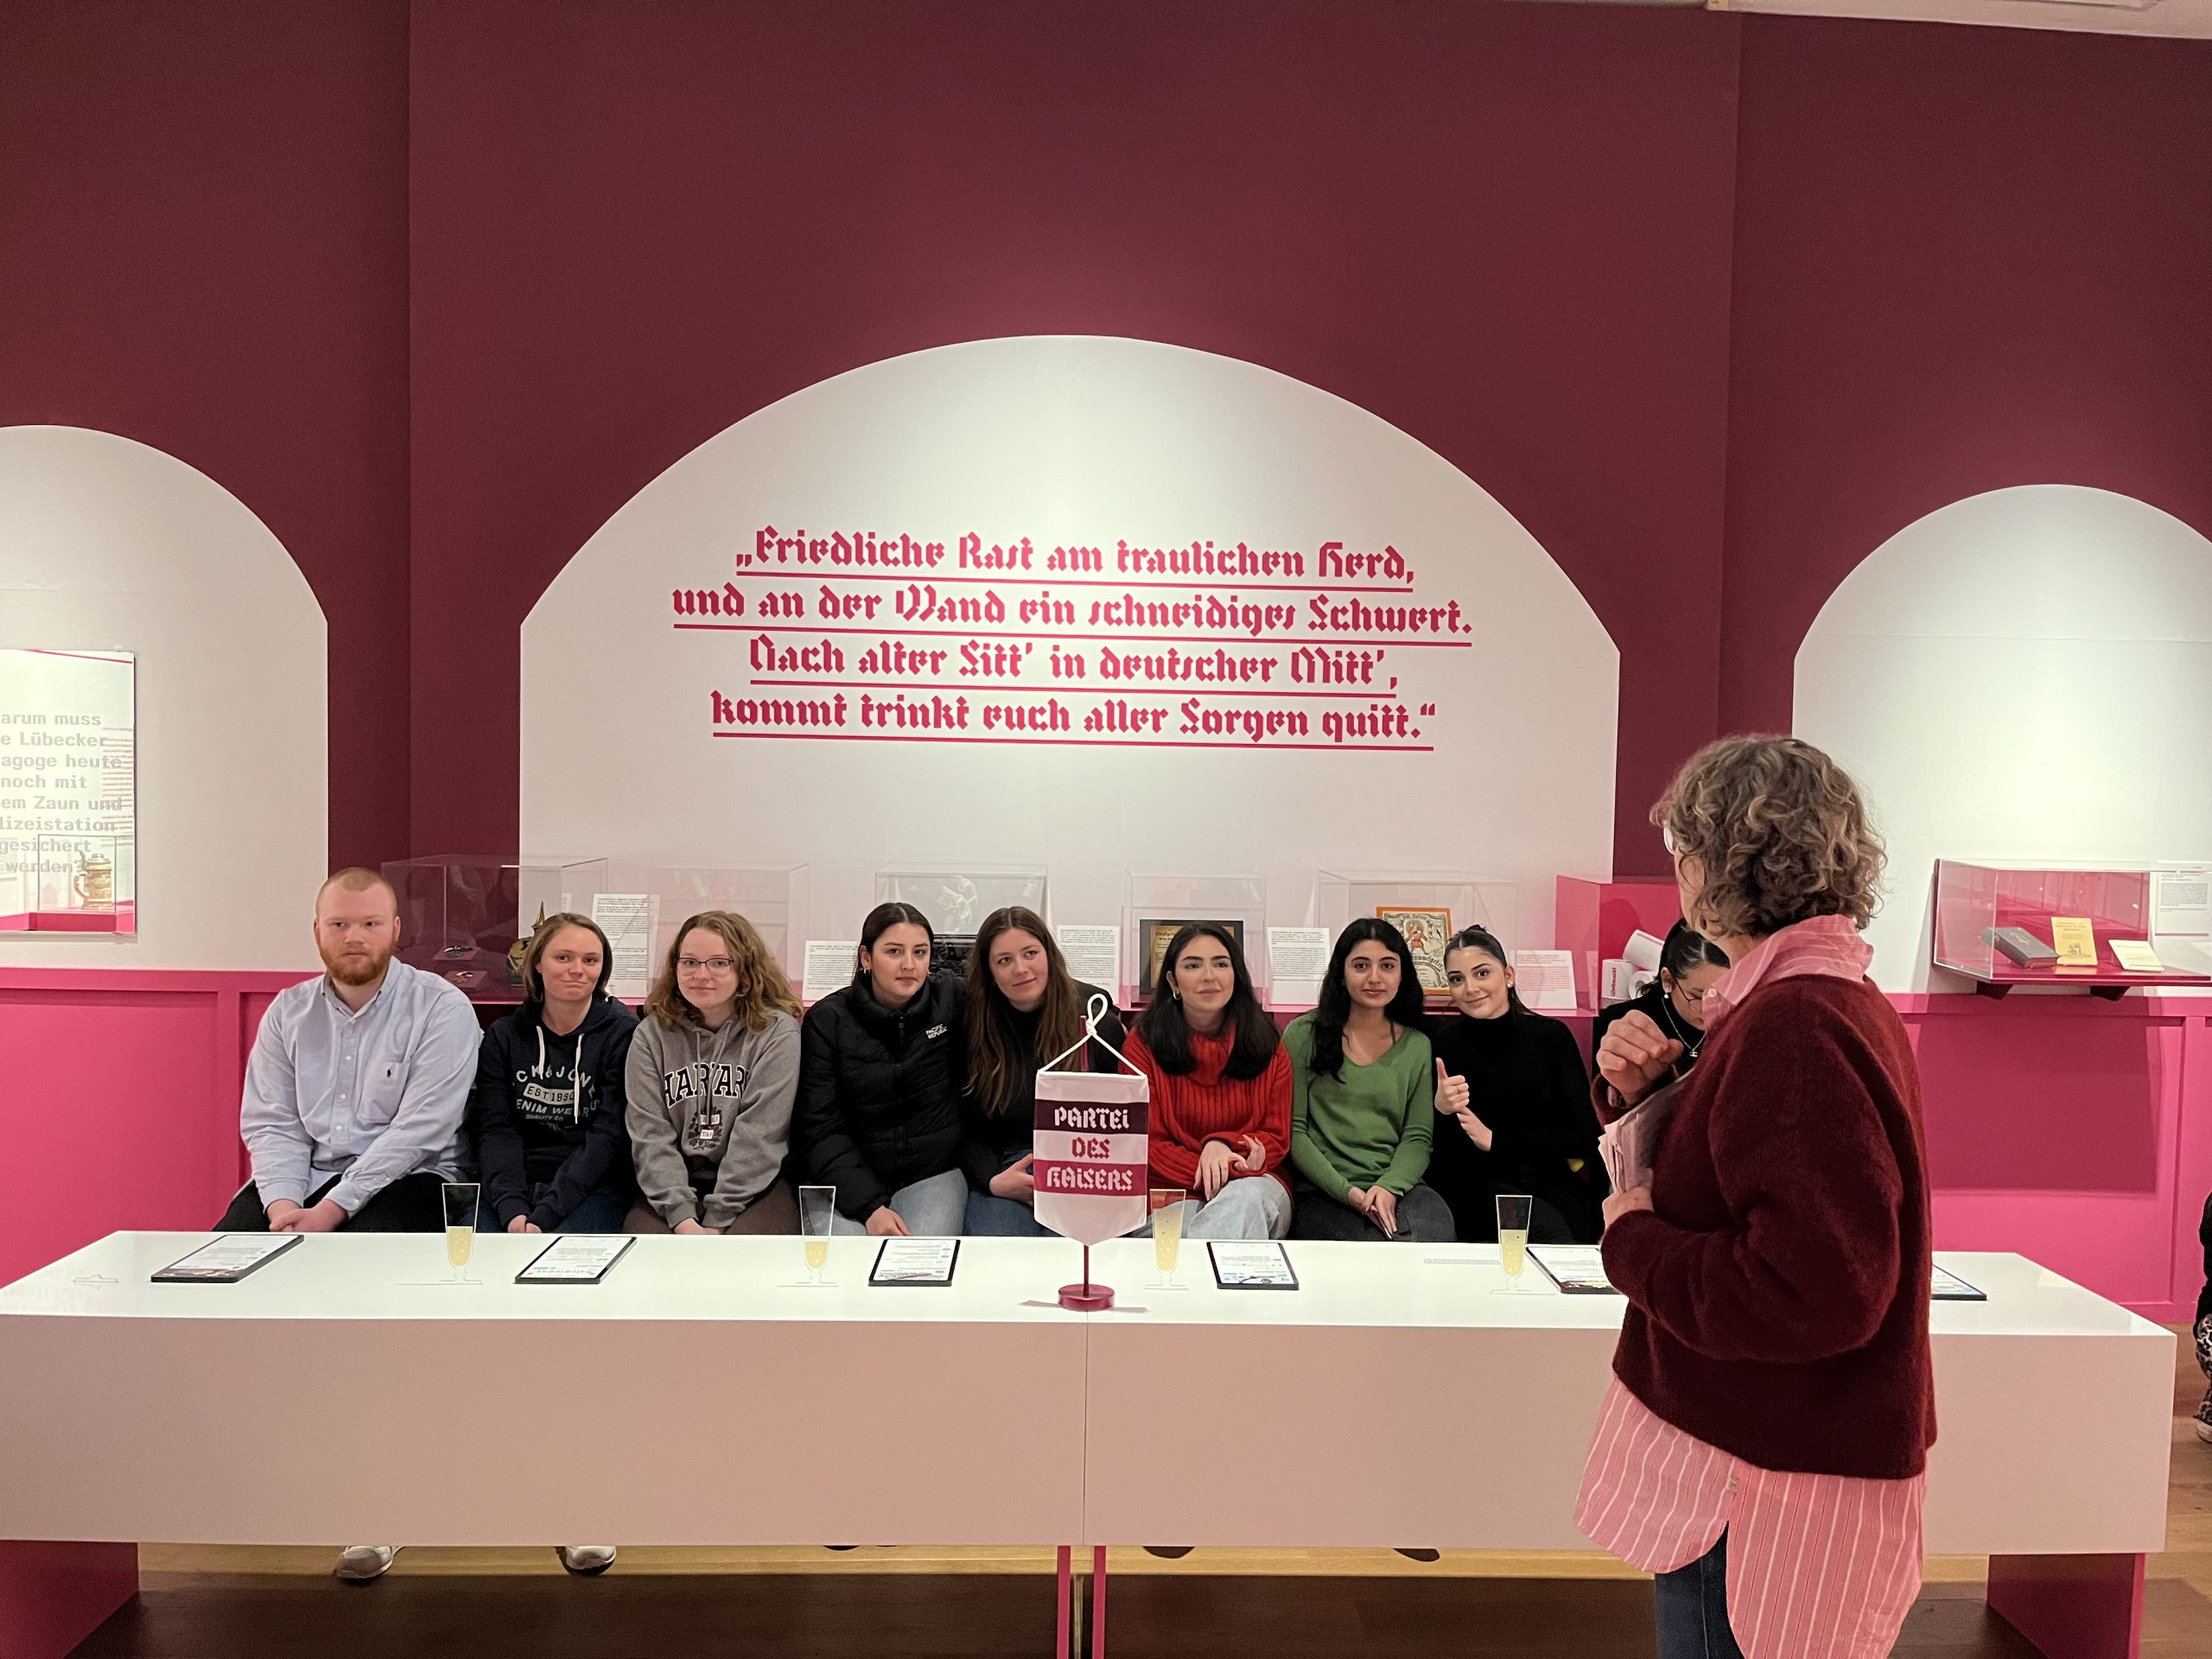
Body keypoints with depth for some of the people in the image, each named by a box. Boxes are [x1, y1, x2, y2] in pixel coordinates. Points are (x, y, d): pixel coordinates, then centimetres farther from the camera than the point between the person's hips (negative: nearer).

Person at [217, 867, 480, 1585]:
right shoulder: (288, 1012, 10)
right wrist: (282, 1202, -13)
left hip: (404, 1178, -5)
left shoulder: (440, 1008, -7)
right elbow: (269, 1121, 5)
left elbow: (418, 1129, -14)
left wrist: (334, 1209, -19)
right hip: (303, 1174, 6)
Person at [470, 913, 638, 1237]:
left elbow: (608, 1137, -7)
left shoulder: (622, 1033, -1)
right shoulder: (503, 1037, 11)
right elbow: (494, 1130, 1)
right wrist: (512, 1209, -16)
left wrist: (544, 1215, -17)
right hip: (510, 1187, 3)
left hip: (591, 1187, -3)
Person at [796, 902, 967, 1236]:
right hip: (846, 1181, 0)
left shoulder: (951, 999, 0)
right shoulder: (826, 1020, -2)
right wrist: (868, 1206, -17)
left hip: (933, 1173, 0)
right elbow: (820, 1130, -6)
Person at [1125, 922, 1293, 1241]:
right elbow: (1147, 1145, -1)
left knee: (1245, 1199, -36)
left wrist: (1225, 1146, -17)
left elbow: (1276, 1137, 8)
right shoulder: (1144, 1044, 3)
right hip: (1174, 1192, -3)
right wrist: (1215, 1173, -20)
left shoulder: (1266, 1044, 9)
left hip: (1256, 1186, 3)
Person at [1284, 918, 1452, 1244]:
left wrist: (1389, 1187, -13)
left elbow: (1418, 1137, 8)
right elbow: (1293, 1130, 0)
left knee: (1433, 1236, -29)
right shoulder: (1304, 1035, 5)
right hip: (1321, 1193, -3)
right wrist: (1347, 1192, -12)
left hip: (1399, 1185, 3)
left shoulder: (1418, 1046, 14)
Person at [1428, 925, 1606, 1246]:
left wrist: (1495, 1141, -6)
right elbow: (1436, 1161, -2)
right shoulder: (1441, 1048, -1)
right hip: (1476, 1189, -1)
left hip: (1549, 1186, 2)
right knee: (1548, 1226, -31)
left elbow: (1583, 1137, 1)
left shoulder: (1552, 1036, 3)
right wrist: (1440, 1112, -24)